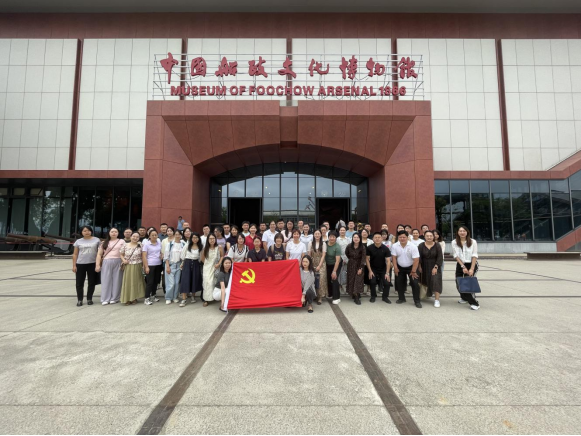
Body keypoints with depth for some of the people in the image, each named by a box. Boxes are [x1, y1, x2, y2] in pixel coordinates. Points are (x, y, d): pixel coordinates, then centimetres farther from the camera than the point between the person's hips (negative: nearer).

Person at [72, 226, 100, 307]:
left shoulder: (96, 240, 3)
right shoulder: (78, 241, 6)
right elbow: (75, 254, 7)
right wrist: (74, 265, 1)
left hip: (92, 264, -1)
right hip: (80, 264, 1)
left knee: (91, 282, 5)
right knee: (79, 283, 4)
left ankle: (89, 299, 17)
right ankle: (79, 300, 15)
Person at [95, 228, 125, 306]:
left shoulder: (122, 241, 7)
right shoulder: (104, 243, 13)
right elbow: (99, 254, 10)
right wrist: (98, 265, 1)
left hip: (118, 262, -2)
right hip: (106, 263, 2)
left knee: (116, 280, 1)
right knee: (106, 281, 2)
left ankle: (115, 298, 10)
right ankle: (105, 299, 8)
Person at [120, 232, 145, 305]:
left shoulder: (140, 245, -2)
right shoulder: (125, 245, 1)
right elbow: (121, 254, 10)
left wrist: (143, 264, -7)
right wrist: (123, 260, -8)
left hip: (137, 267, -1)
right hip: (128, 267, 1)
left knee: (136, 282, 6)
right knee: (128, 282, 3)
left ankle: (134, 298, 18)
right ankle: (127, 299, 13)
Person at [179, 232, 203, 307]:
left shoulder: (201, 246, 0)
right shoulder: (187, 245, 0)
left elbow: (201, 256, 5)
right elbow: (182, 254, 6)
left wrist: (199, 262, 3)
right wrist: (183, 263, 7)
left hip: (196, 264, 1)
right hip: (187, 263, -1)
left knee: (195, 280, 7)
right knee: (185, 280, -7)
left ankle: (193, 296, 27)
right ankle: (184, 299, -4)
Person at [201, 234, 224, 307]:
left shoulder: (219, 247, -6)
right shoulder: (205, 248, 0)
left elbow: (222, 256, 0)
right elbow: (202, 258, 11)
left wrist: (219, 264, -10)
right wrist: (207, 263, 7)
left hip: (216, 268, -1)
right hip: (207, 268, 1)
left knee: (215, 282, 2)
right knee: (207, 282, -4)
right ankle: (206, 300, 0)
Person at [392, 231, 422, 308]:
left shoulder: (413, 246, -21)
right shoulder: (395, 246, -12)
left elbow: (416, 260, -19)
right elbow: (394, 257, -4)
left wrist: (413, 271, -17)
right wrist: (395, 267, -7)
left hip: (411, 267, -3)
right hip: (400, 267, 3)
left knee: (415, 283, -7)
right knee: (399, 283, 8)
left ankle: (417, 301, 7)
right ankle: (401, 298, 25)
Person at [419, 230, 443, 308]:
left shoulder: (437, 245, -6)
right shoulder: (421, 246, -4)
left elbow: (440, 257, -9)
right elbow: (419, 257, -5)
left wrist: (436, 267, -14)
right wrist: (419, 267, -10)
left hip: (435, 266, -1)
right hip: (424, 267, 2)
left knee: (436, 281, -11)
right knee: (424, 281, 9)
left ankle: (437, 300, -6)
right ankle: (425, 294, 30)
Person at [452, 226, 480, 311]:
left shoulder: (473, 242, -7)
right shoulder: (454, 242, -2)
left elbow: (474, 256, -10)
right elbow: (456, 255, -5)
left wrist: (471, 269, -17)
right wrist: (463, 267, -12)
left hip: (472, 264, -3)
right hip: (460, 265, 3)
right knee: (458, 284, 7)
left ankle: (474, 303, 0)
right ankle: (464, 298, 34)